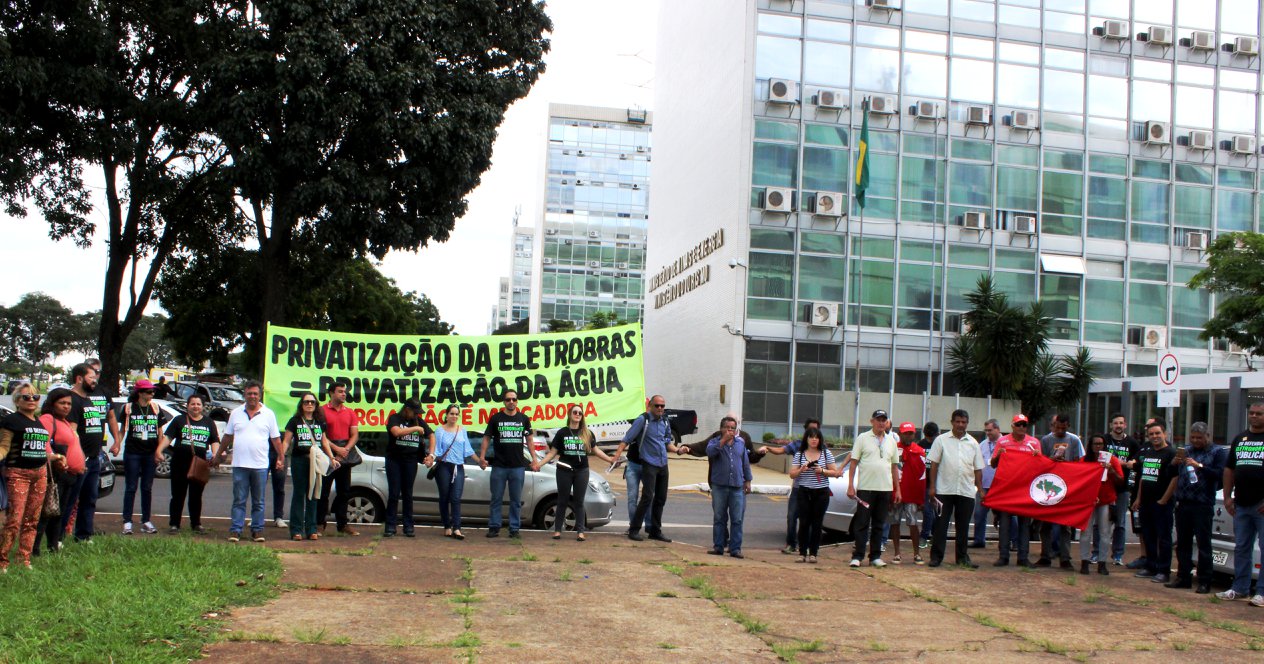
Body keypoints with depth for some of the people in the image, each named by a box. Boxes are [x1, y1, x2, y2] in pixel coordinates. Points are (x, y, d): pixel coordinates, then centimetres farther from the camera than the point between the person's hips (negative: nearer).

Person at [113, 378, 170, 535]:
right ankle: (127, 522, 4)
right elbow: (123, 429, 3)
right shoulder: (129, 408, -1)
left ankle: (146, 521, 14)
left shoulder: (156, 408, 7)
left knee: (147, 488, 8)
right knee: (131, 487, 0)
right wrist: (117, 445, -12)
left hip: (151, 453, 3)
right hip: (132, 453, -3)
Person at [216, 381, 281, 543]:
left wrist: (281, 457, -2)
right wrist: (219, 455, 15)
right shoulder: (236, 413, 7)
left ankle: (257, 530, 13)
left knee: (258, 502, 7)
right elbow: (228, 436, 14)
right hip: (239, 464, 0)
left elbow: (276, 439, 4)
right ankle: (235, 531, 6)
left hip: (260, 465, 0)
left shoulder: (268, 414, 4)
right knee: (239, 500, 3)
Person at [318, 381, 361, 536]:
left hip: (345, 457, 5)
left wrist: (346, 449, -9)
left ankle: (342, 524, 15)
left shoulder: (350, 412, 13)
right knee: (323, 491, -2)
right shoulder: (322, 410, -2)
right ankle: (320, 523, 3)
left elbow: (355, 435, 8)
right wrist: (337, 449, -15)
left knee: (344, 491, 9)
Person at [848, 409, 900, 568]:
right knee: (862, 524, -3)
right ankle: (857, 556, 0)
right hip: (865, 488, -4)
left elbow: (894, 467, 16)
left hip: (885, 489, 4)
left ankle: (875, 557, 14)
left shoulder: (891, 442, 13)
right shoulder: (862, 439, 0)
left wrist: (897, 489, 11)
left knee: (879, 525, 9)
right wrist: (851, 486, -8)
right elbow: (853, 463, -2)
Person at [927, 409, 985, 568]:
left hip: (966, 491, 2)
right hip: (944, 490, -2)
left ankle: (962, 557, 18)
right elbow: (934, 464, 1)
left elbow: (978, 469, 12)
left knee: (963, 526, 9)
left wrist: (980, 489, 6)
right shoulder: (942, 440, 2)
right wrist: (932, 486, -5)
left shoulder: (973, 443, 10)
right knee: (941, 525, 0)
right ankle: (936, 556, 5)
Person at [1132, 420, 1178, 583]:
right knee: (1148, 536, 13)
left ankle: (1163, 571, 2)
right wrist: (1138, 499, 17)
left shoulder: (1171, 454, -9)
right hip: (1146, 503, 8)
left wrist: (1164, 500, -15)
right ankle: (1151, 568, 22)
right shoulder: (1146, 454, 16)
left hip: (1161, 504, -8)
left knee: (1163, 538, -2)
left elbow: (1175, 478, -15)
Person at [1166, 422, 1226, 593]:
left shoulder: (1218, 452, 2)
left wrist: (1199, 466, -17)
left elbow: (1220, 474, -12)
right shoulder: (1186, 451, 17)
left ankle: (1204, 582, 3)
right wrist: (1175, 462, -3)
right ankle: (1183, 577, 17)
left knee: (1203, 545, -2)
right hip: (1183, 504, 5)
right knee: (1183, 543, 10)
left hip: (1203, 506, -5)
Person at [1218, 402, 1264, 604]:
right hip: (1241, 504, 6)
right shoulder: (1239, 439, 15)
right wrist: (1227, 497, 9)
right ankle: (1240, 588, 19)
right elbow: (1229, 469, 17)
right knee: (1241, 548, 11)